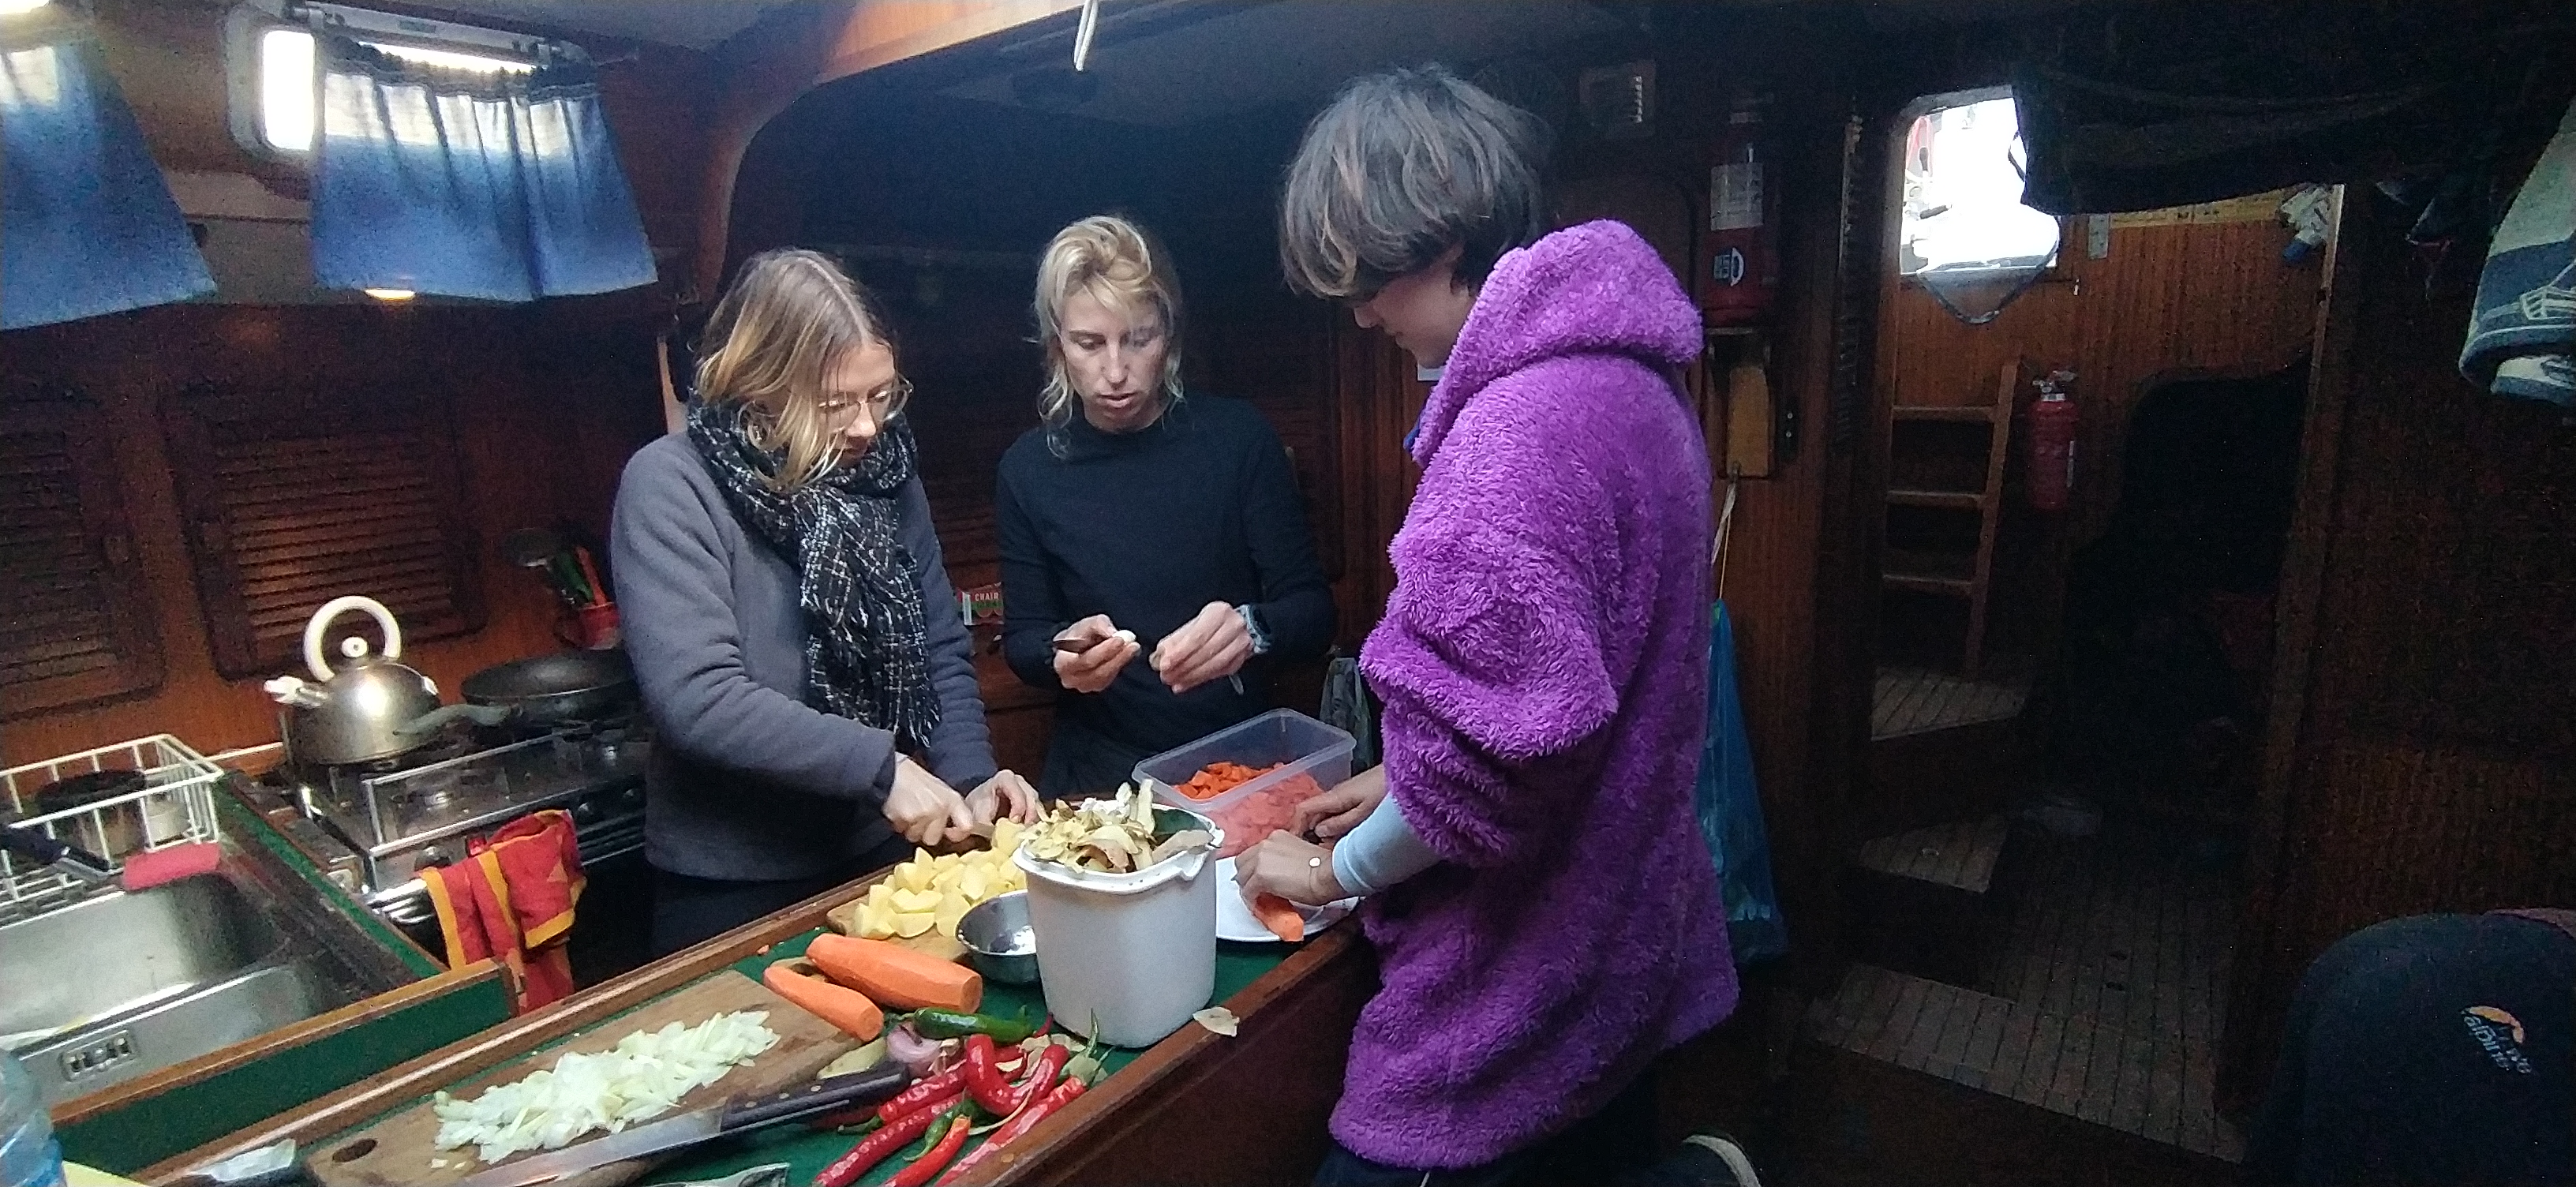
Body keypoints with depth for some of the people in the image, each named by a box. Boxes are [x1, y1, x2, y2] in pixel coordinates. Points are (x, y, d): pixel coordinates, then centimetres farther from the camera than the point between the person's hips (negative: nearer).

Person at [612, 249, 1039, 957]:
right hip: (732, 888, -5)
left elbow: (942, 650, 4)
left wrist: (970, 778, -9)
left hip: (884, 855, 5)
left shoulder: (884, 472, 1)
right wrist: (878, 764, -25)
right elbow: (695, 698, -24)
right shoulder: (670, 485, -15)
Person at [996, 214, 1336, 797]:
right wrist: (1061, 654, -14)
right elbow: (1022, 639, 8)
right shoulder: (1029, 468, 1)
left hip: (1239, 753, -1)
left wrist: (1250, 630, -25)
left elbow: (1312, 611, -4)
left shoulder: (1237, 436, -4)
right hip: (1099, 771, 1)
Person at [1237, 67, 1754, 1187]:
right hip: (1624, 933, 10)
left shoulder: (1523, 422, -27)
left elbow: (1491, 760, -27)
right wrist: (1405, 778, 10)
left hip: (1527, 973, -10)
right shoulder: (1615, 372, 5)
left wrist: (1338, 866, -9)